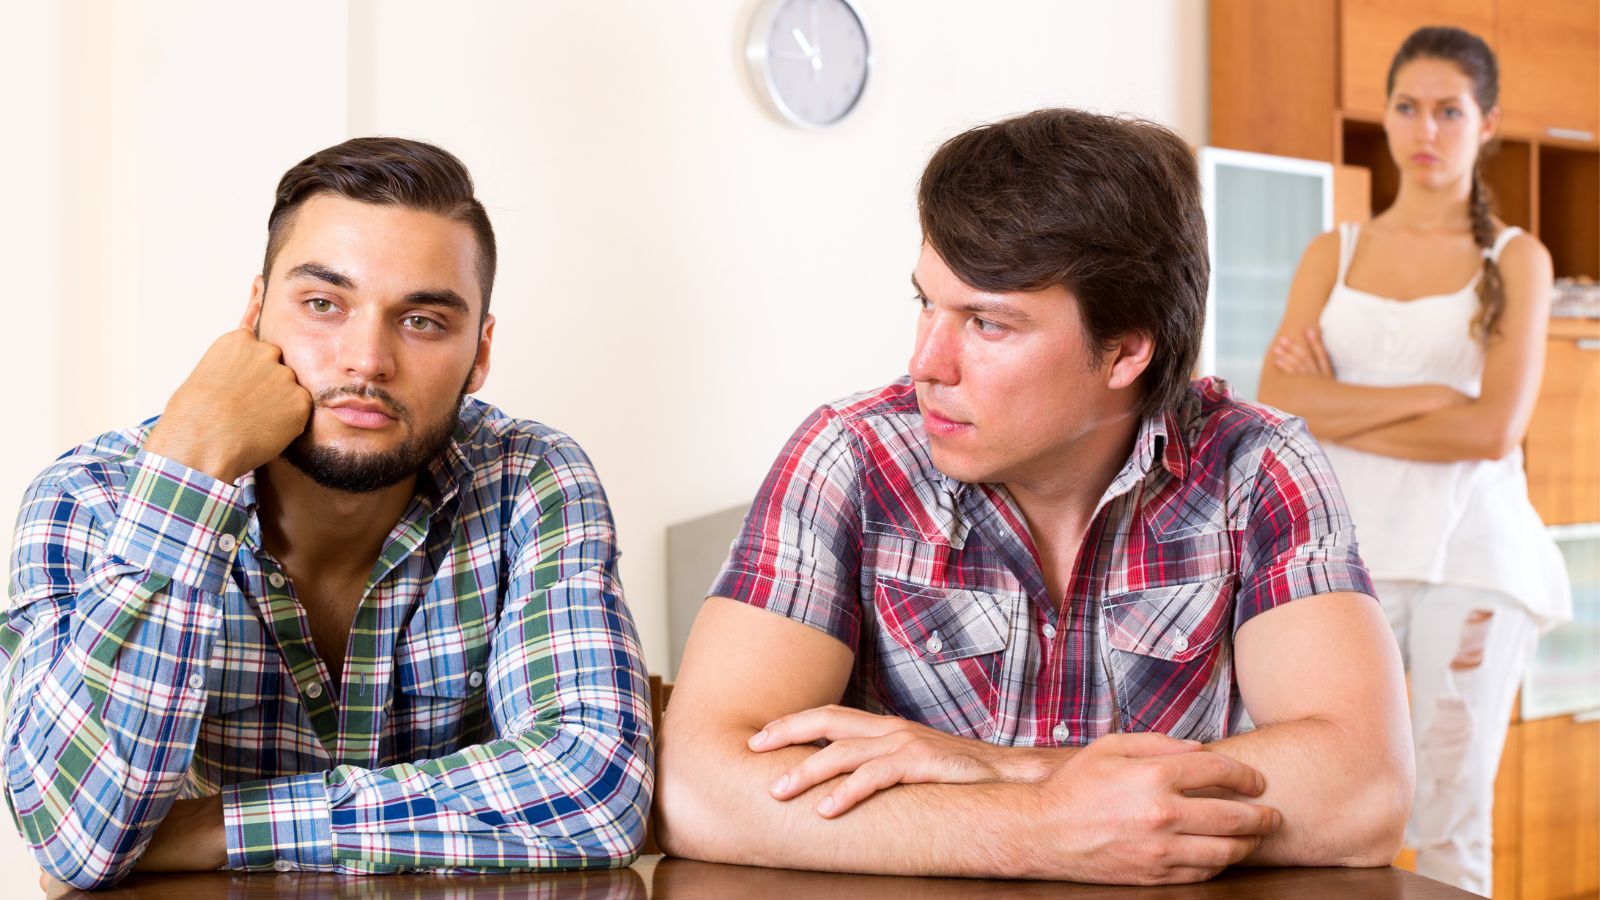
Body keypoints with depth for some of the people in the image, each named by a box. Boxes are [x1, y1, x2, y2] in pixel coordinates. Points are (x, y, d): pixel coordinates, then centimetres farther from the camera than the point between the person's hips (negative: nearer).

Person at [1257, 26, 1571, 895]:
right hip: (1350, 549, 2)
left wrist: (1338, 413, -5)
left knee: (1452, 822, -1)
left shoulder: (1515, 260, 6)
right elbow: (1278, 399, -4)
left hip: (1469, 554, -2)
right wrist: (1426, 396, -11)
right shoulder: (1333, 253, 13)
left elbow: (1493, 429, -8)